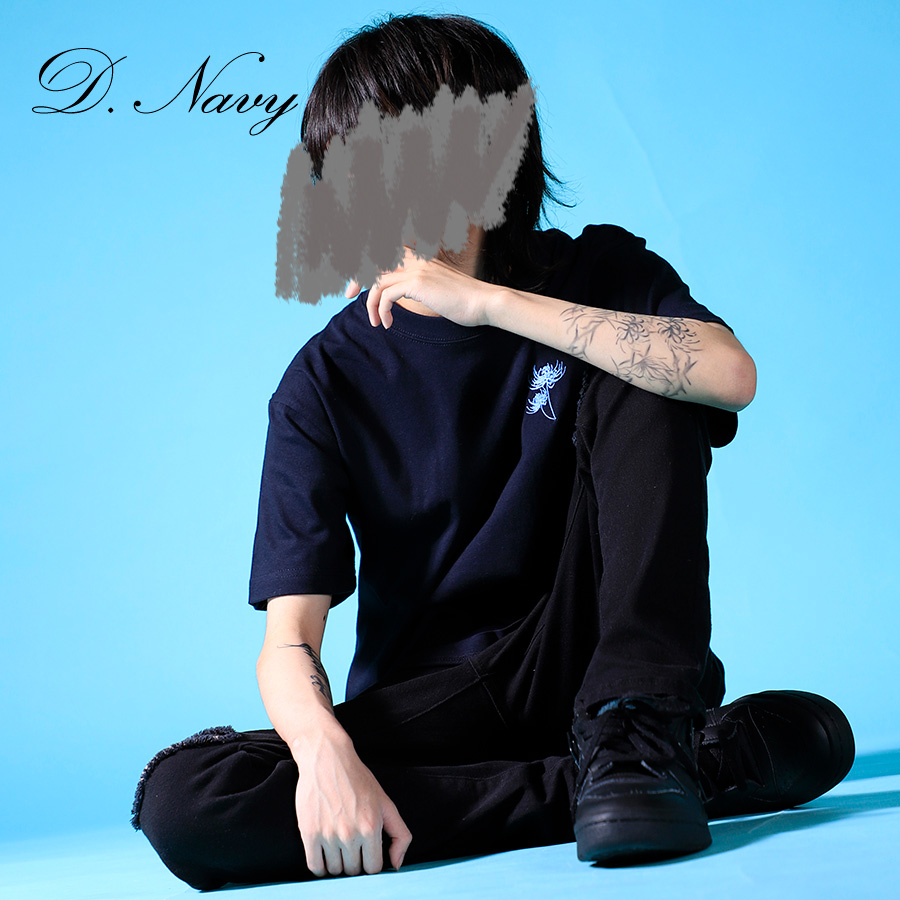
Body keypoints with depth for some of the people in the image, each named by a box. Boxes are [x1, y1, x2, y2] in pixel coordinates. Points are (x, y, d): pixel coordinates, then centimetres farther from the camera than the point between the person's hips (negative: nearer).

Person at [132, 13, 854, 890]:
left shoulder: (598, 274, -1)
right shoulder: (326, 381, -4)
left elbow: (731, 375, -25)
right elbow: (289, 638, -11)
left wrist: (489, 302, -26)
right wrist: (323, 751, -35)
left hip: (581, 661, -1)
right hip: (433, 701, 1)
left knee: (638, 382, -16)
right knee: (181, 802, -27)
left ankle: (632, 733, -23)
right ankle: (648, 775, -26)